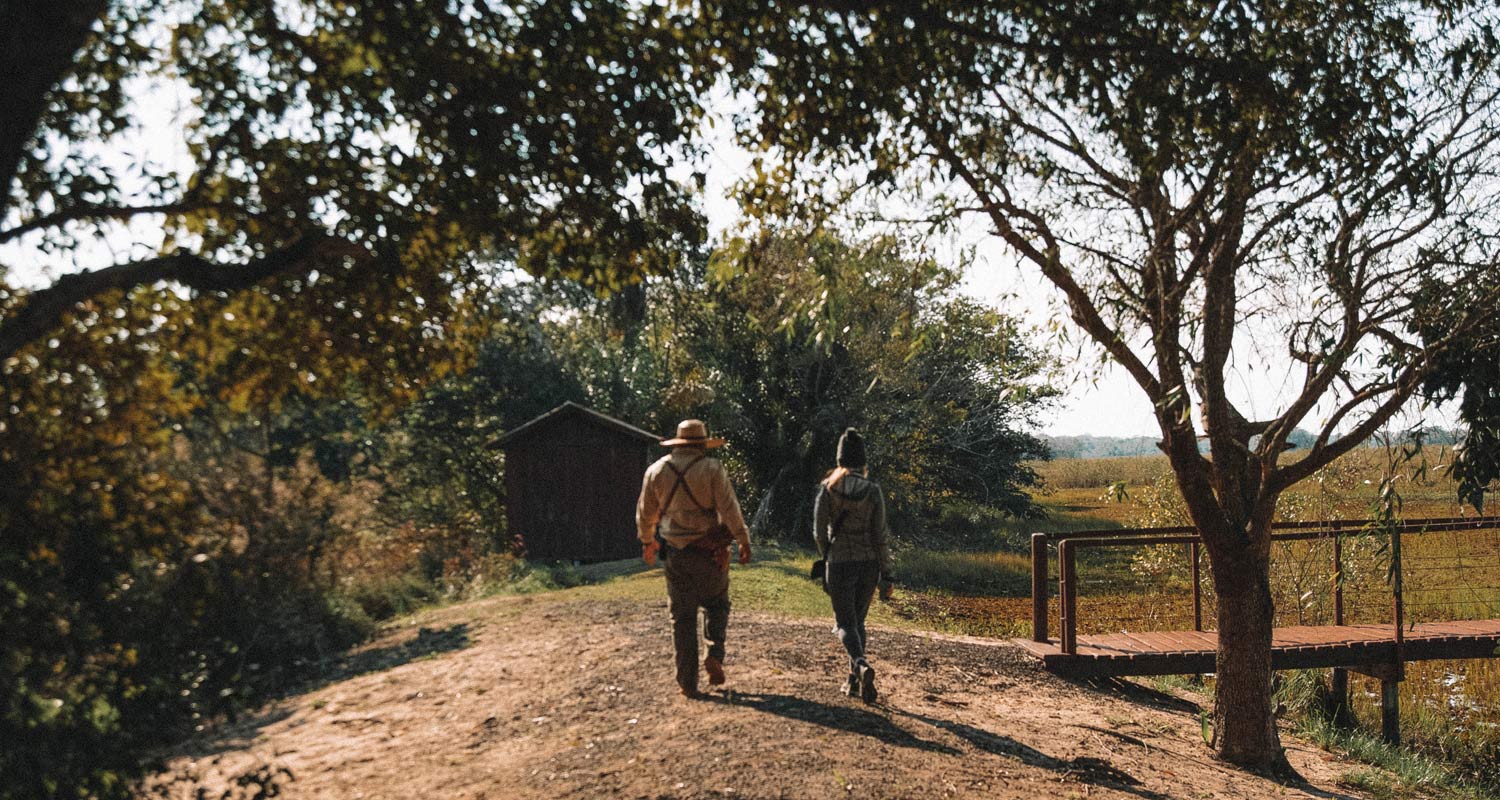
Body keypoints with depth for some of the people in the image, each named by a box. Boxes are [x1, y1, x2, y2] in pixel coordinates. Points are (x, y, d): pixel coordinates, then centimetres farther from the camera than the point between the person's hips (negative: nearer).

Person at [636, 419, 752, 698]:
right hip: (709, 550, -2)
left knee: (682, 617, 7)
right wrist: (744, 541, -3)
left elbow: (645, 512, 14)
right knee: (716, 605, 18)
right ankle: (715, 655, -2)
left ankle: (688, 682, 7)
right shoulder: (712, 468, -7)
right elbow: (729, 508, -12)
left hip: (676, 553, 2)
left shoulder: (657, 470, 5)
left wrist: (647, 540, 30)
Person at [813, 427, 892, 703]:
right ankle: (854, 680, 20)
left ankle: (862, 665, -23)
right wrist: (886, 576, 1)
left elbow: (819, 531, -3)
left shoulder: (827, 488, -7)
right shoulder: (873, 490, -5)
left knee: (845, 623, 5)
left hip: (839, 563, -2)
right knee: (858, 620, 18)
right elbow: (879, 536, -6)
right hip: (869, 563, 2)